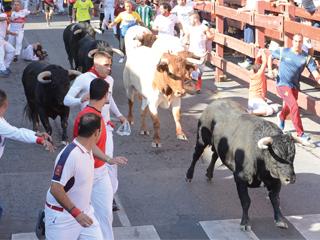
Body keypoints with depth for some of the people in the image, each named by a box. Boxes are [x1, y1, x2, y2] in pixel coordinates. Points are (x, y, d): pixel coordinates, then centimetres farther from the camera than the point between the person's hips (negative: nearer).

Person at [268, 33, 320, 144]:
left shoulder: (306, 58, -5)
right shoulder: (283, 52, -6)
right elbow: (270, 56, 11)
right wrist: (270, 69, -4)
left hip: (295, 86, 4)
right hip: (283, 85, -4)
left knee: (288, 108, 24)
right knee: (294, 107, -20)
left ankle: (281, 117, 63)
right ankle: (301, 134, -16)